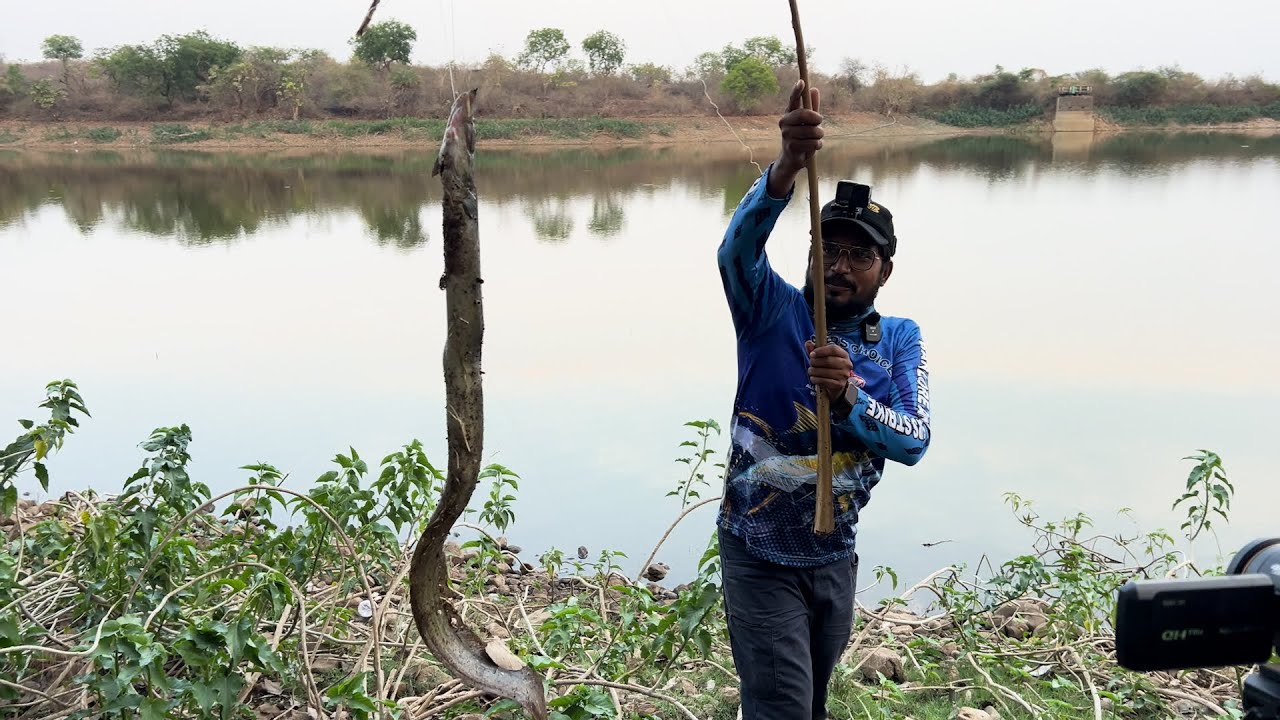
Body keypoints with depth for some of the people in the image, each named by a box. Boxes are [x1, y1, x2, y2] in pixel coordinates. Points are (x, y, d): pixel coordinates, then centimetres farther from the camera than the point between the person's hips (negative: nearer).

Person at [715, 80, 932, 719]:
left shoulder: (900, 341, -3)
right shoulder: (773, 311, -11)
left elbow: (913, 441, -16)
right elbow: (738, 247, -32)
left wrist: (849, 396, -36)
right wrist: (786, 168, -50)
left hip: (836, 557, 4)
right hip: (760, 559, -4)